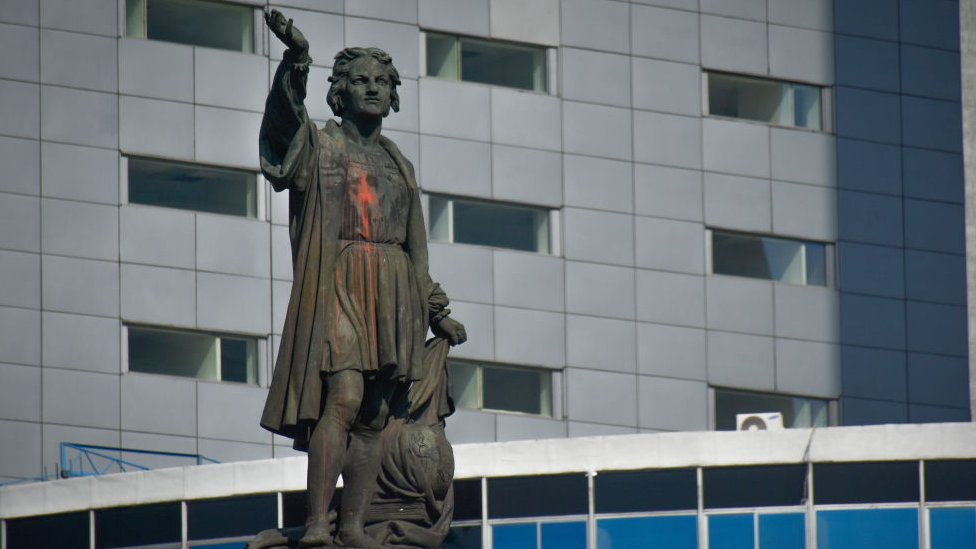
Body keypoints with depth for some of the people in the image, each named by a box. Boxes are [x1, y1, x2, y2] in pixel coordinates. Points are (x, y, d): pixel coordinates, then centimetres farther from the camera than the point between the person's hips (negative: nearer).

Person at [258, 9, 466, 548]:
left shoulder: (399, 165, 21)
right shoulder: (321, 145, 5)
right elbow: (285, 118, -18)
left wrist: (436, 312, 23)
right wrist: (297, 59, -37)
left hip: (393, 295, 6)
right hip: (339, 285, -6)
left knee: (375, 414, 0)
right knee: (344, 398, -20)